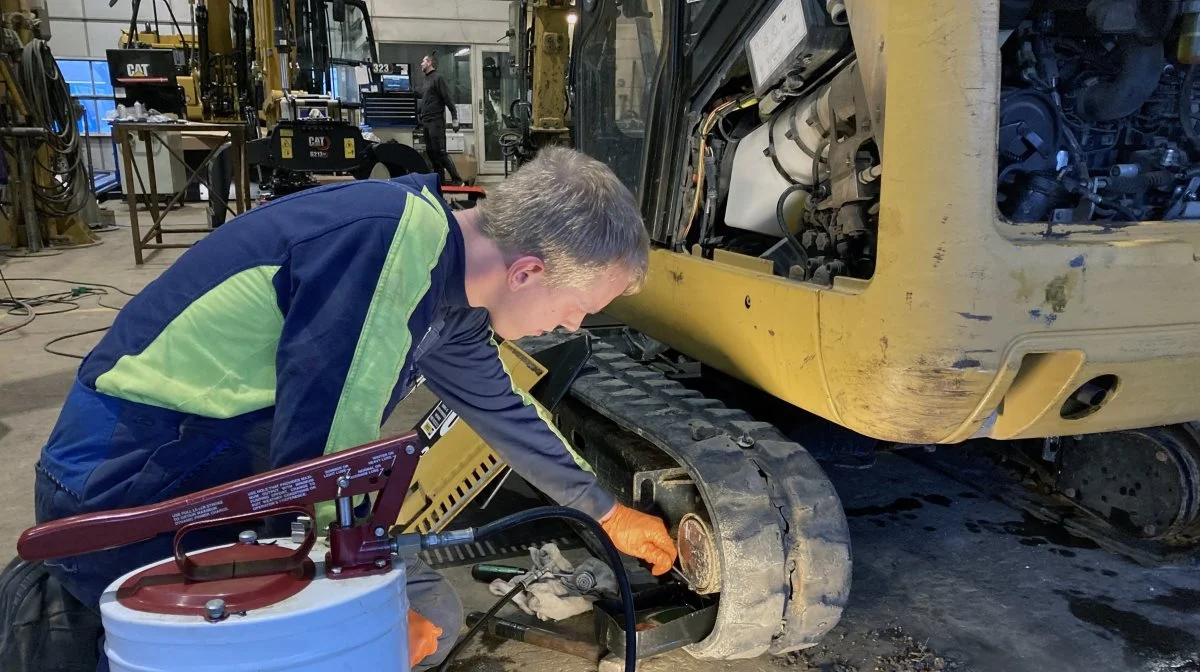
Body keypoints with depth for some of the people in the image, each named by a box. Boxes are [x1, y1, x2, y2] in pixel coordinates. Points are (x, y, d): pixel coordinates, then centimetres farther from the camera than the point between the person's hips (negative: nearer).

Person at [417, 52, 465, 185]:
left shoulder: (438, 78, -7)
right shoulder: (427, 79, 18)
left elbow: (448, 99, -13)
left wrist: (454, 119, -17)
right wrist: (418, 114, 21)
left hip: (436, 122, -8)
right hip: (426, 123, 9)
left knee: (440, 152, -12)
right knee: (431, 152, 6)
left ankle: (456, 179, -9)